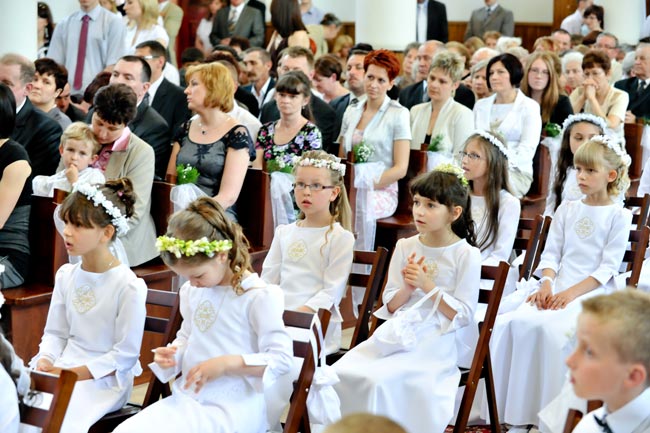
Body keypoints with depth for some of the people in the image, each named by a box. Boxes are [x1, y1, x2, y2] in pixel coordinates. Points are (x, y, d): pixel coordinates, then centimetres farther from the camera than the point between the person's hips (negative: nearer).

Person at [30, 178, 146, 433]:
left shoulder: (128, 286, -14)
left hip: (105, 378, -6)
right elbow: (55, 333, 12)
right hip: (63, 368, 6)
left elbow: (125, 354, -12)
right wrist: (45, 360, -9)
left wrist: (75, 374, -18)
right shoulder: (66, 275, 6)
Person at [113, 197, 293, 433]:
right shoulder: (191, 291, 12)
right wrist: (171, 355, 3)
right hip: (187, 397, 7)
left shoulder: (258, 296, -10)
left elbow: (281, 358, -12)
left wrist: (226, 364, -22)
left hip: (233, 407, -7)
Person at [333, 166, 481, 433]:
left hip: (435, 342, -5)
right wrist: (407, 287, -9)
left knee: (379, 380, -29)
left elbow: (463, 316, -7)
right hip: (396, 332, 5)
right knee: (341, 372, -18)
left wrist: (426, 284, -14)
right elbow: (390, 305, 12)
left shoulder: (466, 255, -4)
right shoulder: (405, 247, 9)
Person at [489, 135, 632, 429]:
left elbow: (608, 267, -5)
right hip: (557, 287, 5)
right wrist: (547, 284, -10)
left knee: (552, 330, -33)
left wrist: (572, 293, -17)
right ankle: (508, 408, -15)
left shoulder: (619, 216, 2)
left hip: (592, 292, -5)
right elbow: (551, 253, 11)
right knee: (511, 322, -22)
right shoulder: (567, 210, 16)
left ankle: (546, 413, -21)